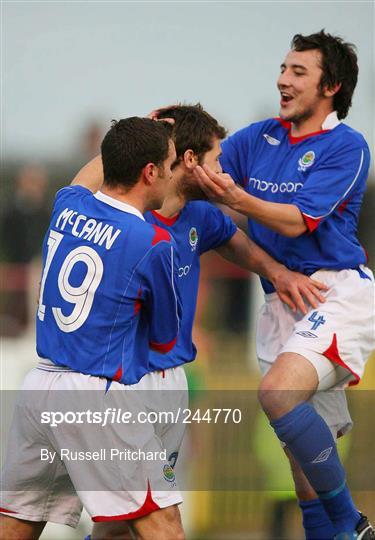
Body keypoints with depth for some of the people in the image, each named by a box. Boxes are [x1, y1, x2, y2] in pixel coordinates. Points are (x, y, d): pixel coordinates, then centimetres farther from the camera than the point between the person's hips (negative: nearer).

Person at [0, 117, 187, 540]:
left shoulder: (67, 204, 7)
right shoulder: (155, 243, -10)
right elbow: (165, 340, 6)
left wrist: (137, 138, 44)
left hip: (40, 382, 7)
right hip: (100, 395, -7)